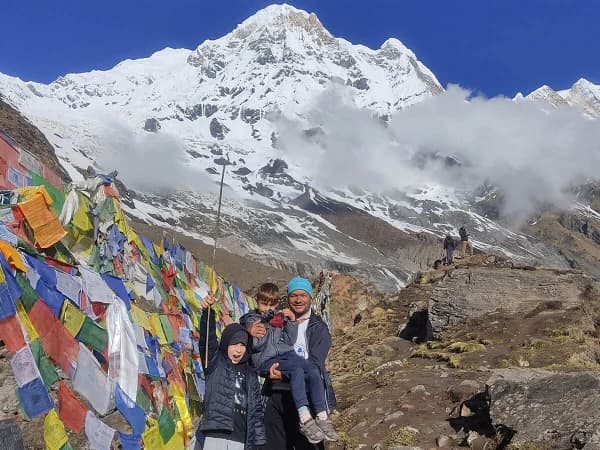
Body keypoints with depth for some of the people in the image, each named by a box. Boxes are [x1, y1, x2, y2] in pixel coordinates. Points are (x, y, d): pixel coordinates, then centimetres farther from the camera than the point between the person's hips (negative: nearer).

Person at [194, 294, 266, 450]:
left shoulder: (251, 375, 17)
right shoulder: (215, 363, 8)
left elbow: (257, 409, 15)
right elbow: (207, 339, -9)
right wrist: (208, 312, -25)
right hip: (214, 436, -4)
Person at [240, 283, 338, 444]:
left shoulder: (280, 317, 21)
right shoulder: (252, 319, 10)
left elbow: (290, 341, 13)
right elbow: (255, 345, -5)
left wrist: (291, 321, 2)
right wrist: (265, 323, -12)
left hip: (287, 354, 5)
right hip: (266, 360, -4)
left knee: (313, 369, -23)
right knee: (297, 370, -33)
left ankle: (322, 418, -23)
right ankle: (305, 420, -40)